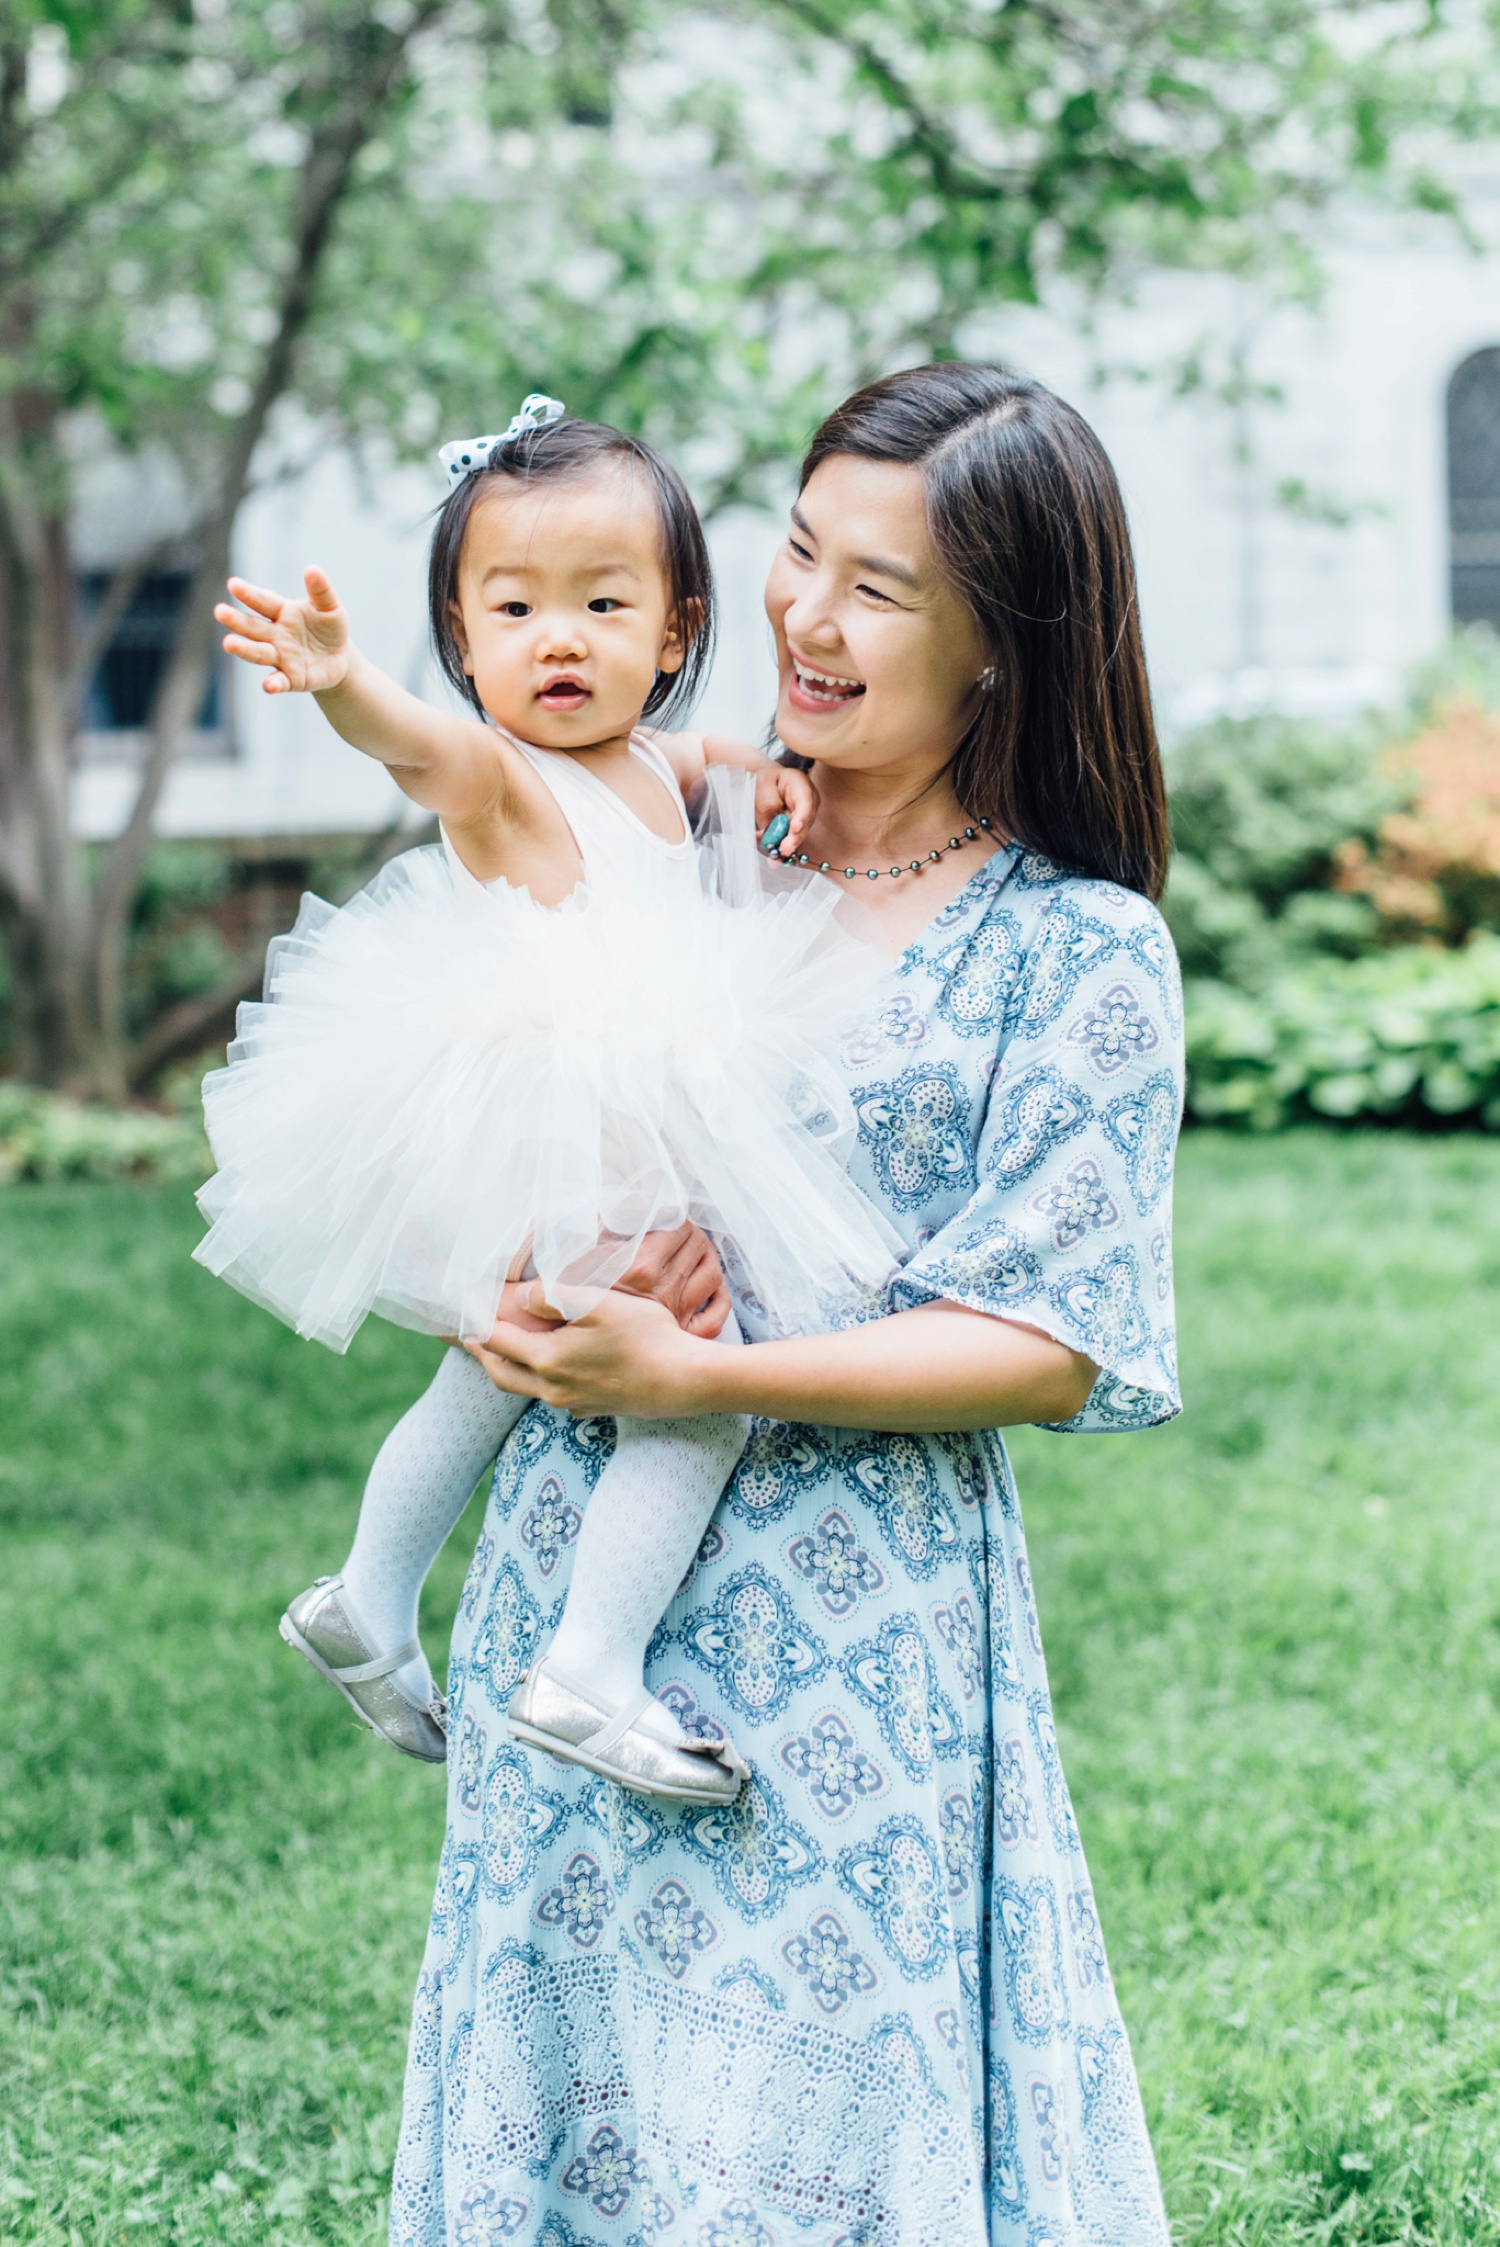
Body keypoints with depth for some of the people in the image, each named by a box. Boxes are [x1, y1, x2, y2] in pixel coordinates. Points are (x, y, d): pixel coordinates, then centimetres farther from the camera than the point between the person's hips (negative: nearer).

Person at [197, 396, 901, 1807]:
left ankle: (366, 1610, 40)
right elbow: (416, 744, -38)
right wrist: (340, 682, -61)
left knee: (488, 1385, 23)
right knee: (698, 1389, -15)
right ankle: (588, 1674, -11)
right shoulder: (494, 777, -15)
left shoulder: (654, 772, 10)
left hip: (652, 1142, 9)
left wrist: (760, 781, 13)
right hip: (531, 1158, -9)